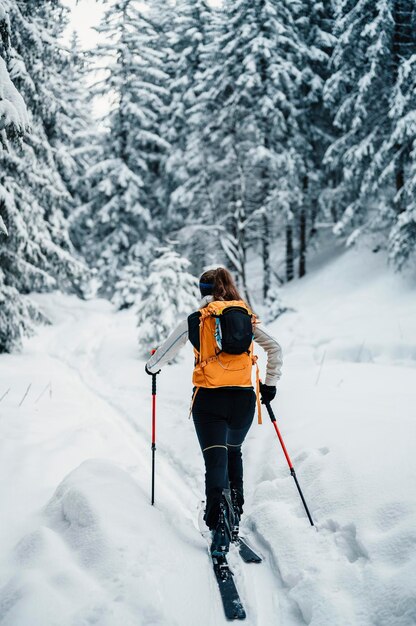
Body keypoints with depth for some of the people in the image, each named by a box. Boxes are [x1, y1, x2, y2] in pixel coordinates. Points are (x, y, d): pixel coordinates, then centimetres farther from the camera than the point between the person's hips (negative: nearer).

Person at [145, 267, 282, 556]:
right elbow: (275, 348, 7)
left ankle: (220, 513, -27)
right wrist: (270, 383, 18)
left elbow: (166, 352, 5)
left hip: (209, 401, -3)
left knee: (216, 461, -3)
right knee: (234, 451, 25)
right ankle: (235, 515, 26)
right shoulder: (248, 317, 7)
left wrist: (152, 367, 26)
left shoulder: (195, 320, -1)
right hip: (243, 399, 3)